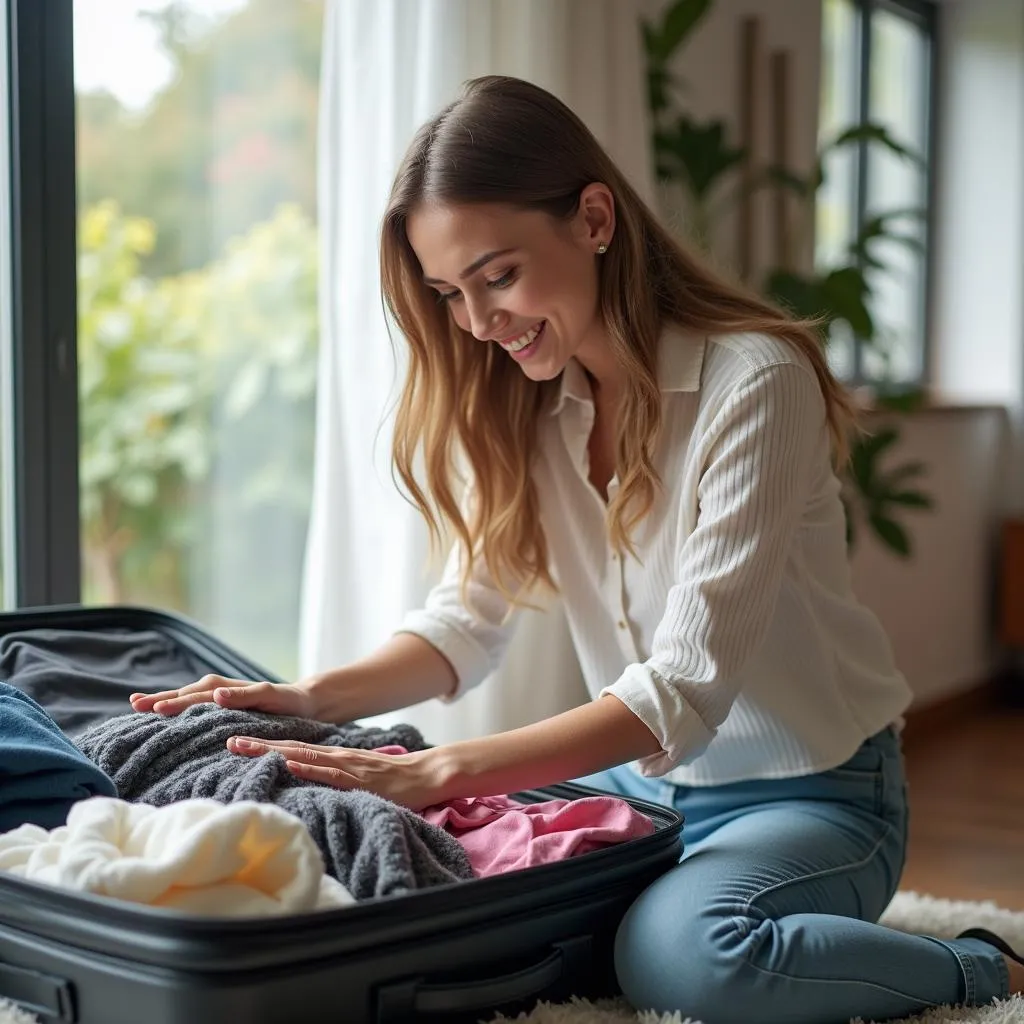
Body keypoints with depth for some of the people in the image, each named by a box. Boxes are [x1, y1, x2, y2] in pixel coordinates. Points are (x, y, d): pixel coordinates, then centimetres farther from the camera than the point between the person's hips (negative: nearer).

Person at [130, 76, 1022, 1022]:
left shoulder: (756, 382, -21)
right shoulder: (519, 404, -1)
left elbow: (686, 687, -27)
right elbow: (469, 615, -2)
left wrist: (441, 772, -35)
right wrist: (316, 698, -21)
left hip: (811, 792, -6)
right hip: (641, 777, 6)